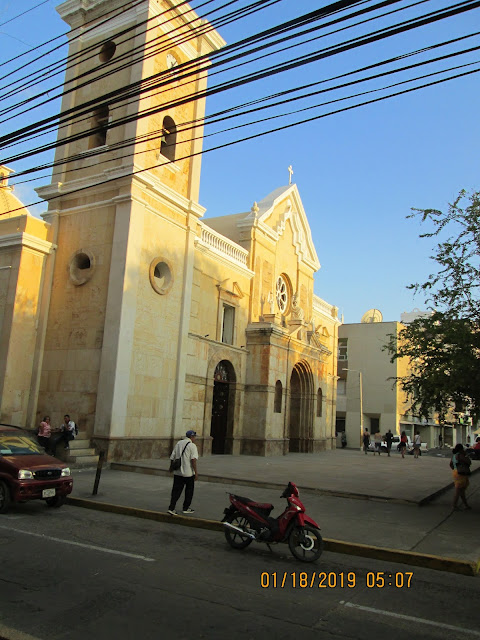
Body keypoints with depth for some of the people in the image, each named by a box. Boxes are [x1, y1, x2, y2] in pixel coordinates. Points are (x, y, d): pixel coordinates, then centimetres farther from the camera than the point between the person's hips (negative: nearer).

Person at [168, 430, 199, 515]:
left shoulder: (178, 443, 9)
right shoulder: (192, 446, -9)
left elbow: (172, 457, 11)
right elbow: (193, 459, -18)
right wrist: (196, 472, -15)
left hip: (177, 472, 5)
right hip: (188, 473, -5)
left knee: (176, 491, 6)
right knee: (189, 491, 12)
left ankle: (171, 508, -4)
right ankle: (186, 508, 20)